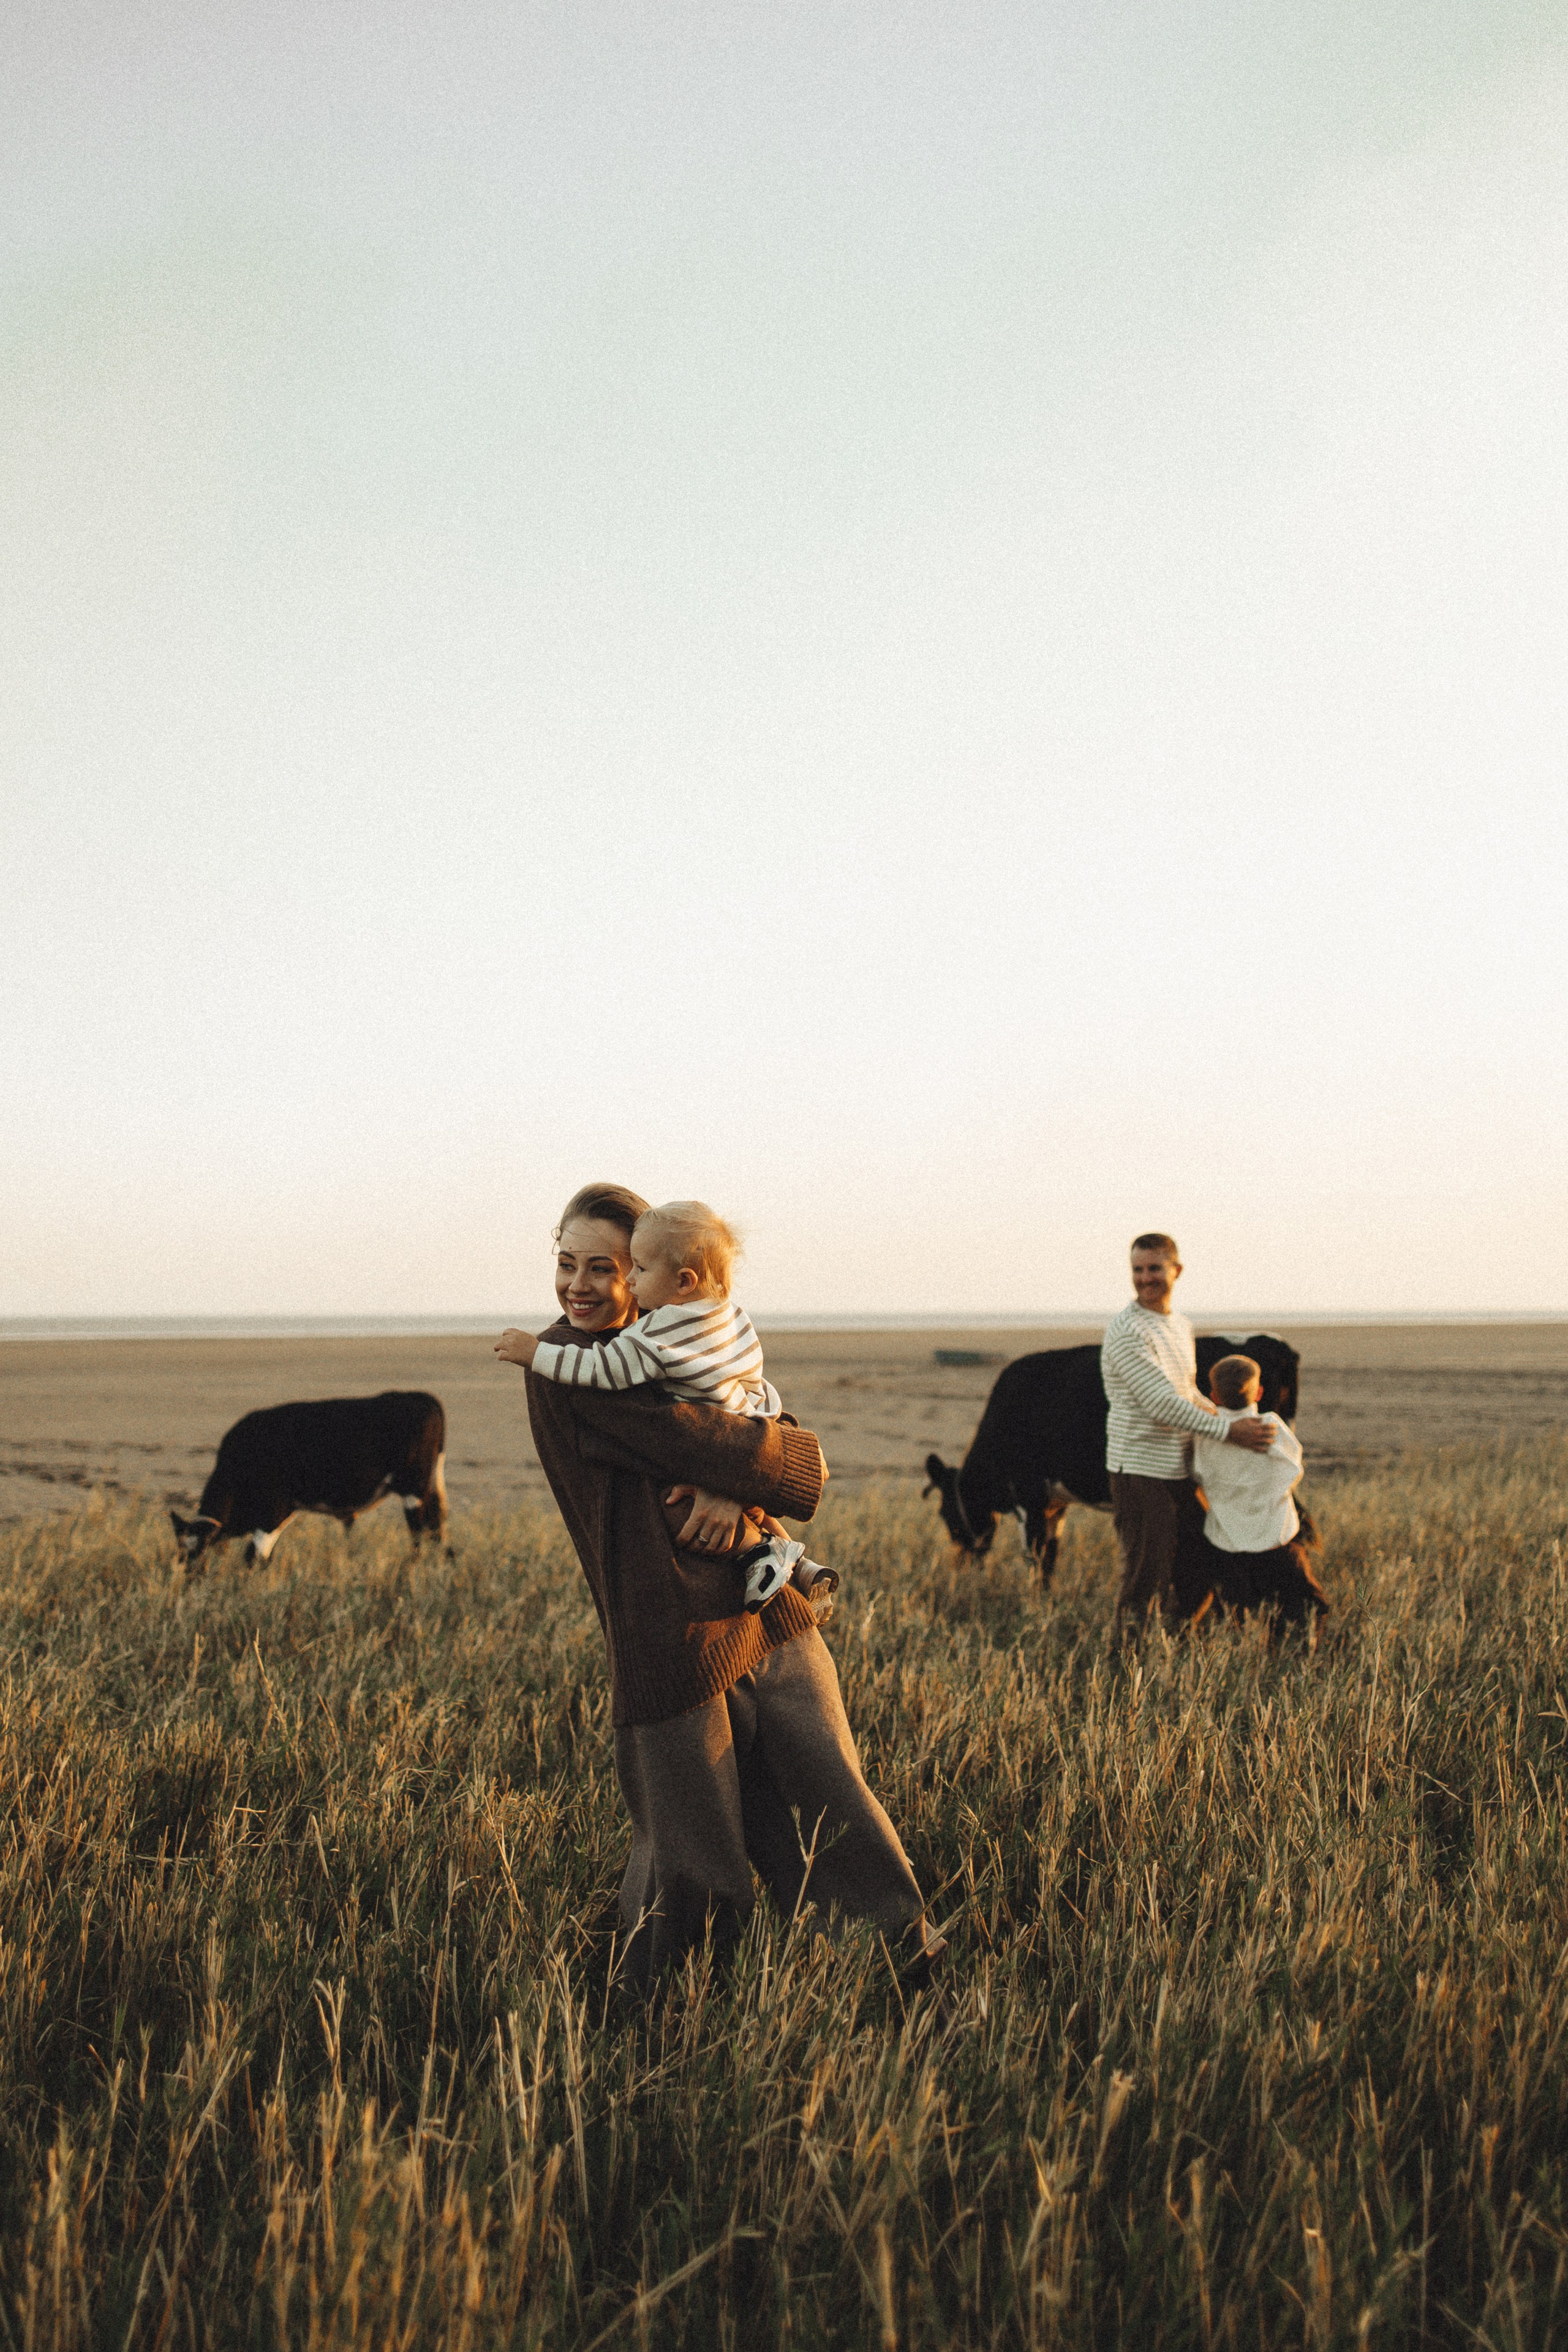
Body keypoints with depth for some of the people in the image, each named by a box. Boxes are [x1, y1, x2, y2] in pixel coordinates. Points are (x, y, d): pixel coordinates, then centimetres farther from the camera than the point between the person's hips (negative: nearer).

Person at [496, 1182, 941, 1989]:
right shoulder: (565, 1365, -11)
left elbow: (762, 1424, 6)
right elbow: (701, 1441, -18)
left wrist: (735, 1487, -16)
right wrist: (799, 1459, -2)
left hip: (768, 1619, 6)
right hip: (677, 1642, -6)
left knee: (834, 1804, 10)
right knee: (688, 1854, 6)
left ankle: (916, 1964, 26)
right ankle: (643, 2007, 30)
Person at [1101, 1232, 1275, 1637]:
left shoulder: (1181, 1326, 12)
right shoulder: (1126, 1332, -16)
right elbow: (1161, 1404, -22)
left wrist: (1237, 1422, 11)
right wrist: (1227, 1432, -19)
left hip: (1181, 1472, 8)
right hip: (1140, 1471, -8)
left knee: (1197, 1577, 16)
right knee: (1146, 1579, -3)